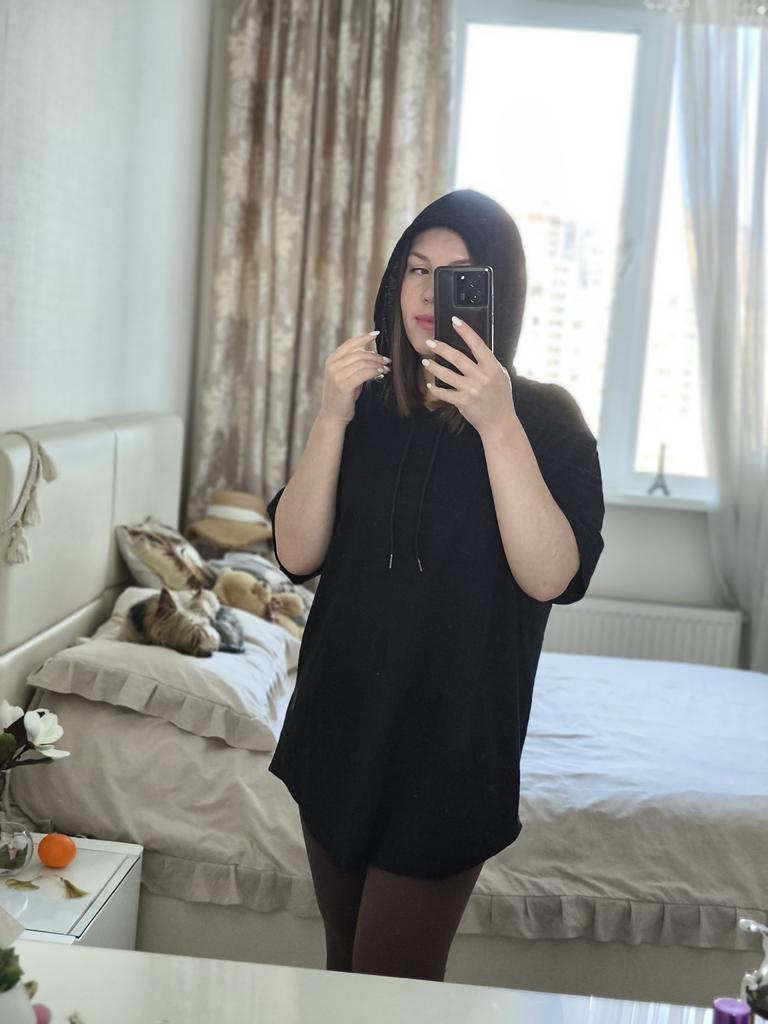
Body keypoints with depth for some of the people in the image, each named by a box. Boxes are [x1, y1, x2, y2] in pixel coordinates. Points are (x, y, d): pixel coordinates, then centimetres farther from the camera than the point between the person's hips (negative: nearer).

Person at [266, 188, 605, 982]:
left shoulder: (546, 417, -7)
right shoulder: (367, 406, 3)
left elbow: (552, 577, -21)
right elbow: (297, 554, -5)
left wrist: (498, 425, -28)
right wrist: (331, 419, -17)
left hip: (452, 742, -4)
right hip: (340, 725, 4)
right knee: (341, 969, 19)